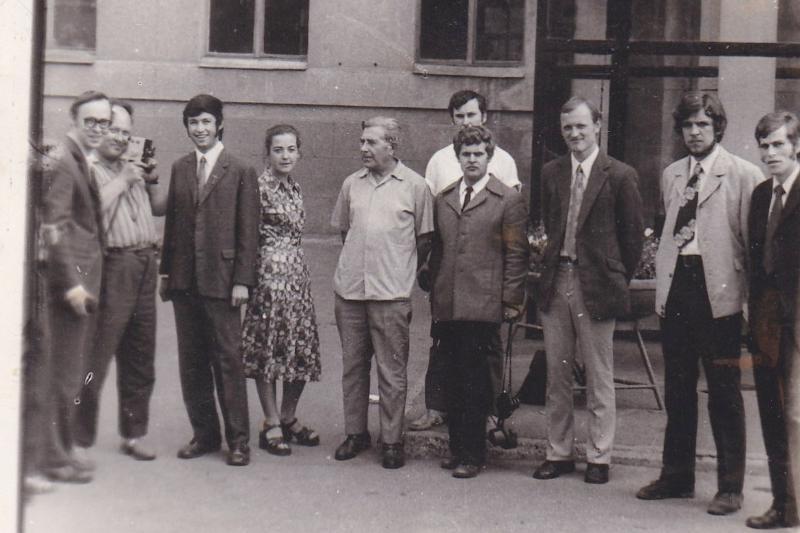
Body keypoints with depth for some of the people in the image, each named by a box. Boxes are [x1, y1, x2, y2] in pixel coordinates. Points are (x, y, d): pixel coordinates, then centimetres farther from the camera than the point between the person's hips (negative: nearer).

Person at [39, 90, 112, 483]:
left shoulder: (84, 162, 16)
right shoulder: (62, 162, -13)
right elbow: (55, 227, -19)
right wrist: (71, 283, -22)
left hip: (82, 280, 10)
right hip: (71, 278, -10)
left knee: (70, 368, 16)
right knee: (66, 372, -4)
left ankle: (62, 449, 25)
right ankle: (56, 457, 5)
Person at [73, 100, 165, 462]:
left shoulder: (132, 169, 19)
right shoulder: (86, 168, -4)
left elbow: (160, 208, 24)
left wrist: (150, 181, 9)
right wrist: (122, 182, -13)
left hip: (144, 267, 7)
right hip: (112, 267, -7)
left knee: (140, 358, 12)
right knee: (95, 356, -7)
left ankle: (134, 434, 23)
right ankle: (80, 440, 1)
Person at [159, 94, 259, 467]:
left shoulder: (240, 172, -2)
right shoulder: (180, 169, 12)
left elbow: (248, 230, -4)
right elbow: (172, 222, 13)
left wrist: (242, 280, -10)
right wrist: (166, 271, 9)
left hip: (221, 280, -5)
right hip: (184, 280, 5)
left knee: (227, 360, -1)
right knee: (191, 362, 9)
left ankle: (238, 440, 8)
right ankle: (204, 434, 19)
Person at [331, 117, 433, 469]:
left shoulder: (415, 186, -1)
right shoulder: (352, 184, 9)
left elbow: (425, 238, 5)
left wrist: (401, 272, 6)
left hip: (391, 294, -4)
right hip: (349, 289, 4)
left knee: (391, 371, 0)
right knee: (353, 365, 11)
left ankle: (392, 441, 9)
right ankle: (355, 433, 22)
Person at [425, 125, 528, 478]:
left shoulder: (508, 200, 0)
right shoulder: (443, 199, 16)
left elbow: (516, 254, -2)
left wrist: (511, 301, -5)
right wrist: (435, 296, 14)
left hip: (482, 306, -5)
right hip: (447, 306, 5)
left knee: (474, 380, -5)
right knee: (453, 379, 8)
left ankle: (472, 454, 4)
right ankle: (457, 446, 18)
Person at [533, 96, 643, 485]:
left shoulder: (620, 176, -5)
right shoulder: (551, 173, 9)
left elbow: (633, 237, -1)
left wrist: (617, 280, 1)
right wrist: (551, 267, 11)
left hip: (596, 286, -4)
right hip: (555, 283, 5)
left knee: (599, 377, 5)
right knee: (556, 374, 10)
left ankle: (599, 457, 15)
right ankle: (558, 453, 21)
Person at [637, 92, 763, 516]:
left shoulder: (743, 175, -4)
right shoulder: (671, 175, 15)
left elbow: (754, 241, -7)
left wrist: (752, 299, -11)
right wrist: (662, 284, 13)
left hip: (718, 290, -6)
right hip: (676, 286, 6)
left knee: (724, 393, 0)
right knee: (677, 389, 14)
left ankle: (730, 487, 9)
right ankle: (677, 476, 25)